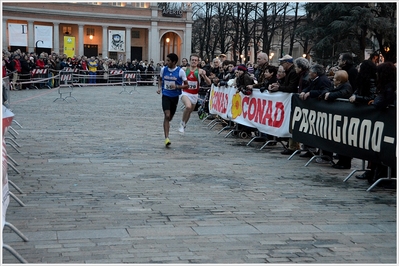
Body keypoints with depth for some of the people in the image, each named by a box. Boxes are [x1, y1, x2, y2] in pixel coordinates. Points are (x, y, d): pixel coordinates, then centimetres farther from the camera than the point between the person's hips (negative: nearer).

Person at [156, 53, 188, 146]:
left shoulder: (180, 71, -10)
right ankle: (166, 138, -19)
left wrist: (177, 87, -21)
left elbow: (186, 85, -6)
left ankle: (167, 123, 50)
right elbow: (160, 79, 19)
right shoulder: (163, 69, -2)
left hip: (175, 96, 0)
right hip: (166, 95, 0)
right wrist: (159, 88, 1)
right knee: (167, 115, -16)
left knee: (170, 116, 15)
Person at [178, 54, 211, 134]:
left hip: (194, 95, 2)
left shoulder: (200, 71, -6)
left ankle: (183, 126, 41)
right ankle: (182, 123, -10)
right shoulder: (184, 69, -3)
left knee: (189, 112, 16)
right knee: (188, 106, -30)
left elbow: (209, 83, -12)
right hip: (185, 93, -2)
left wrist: (204, 76, -30)